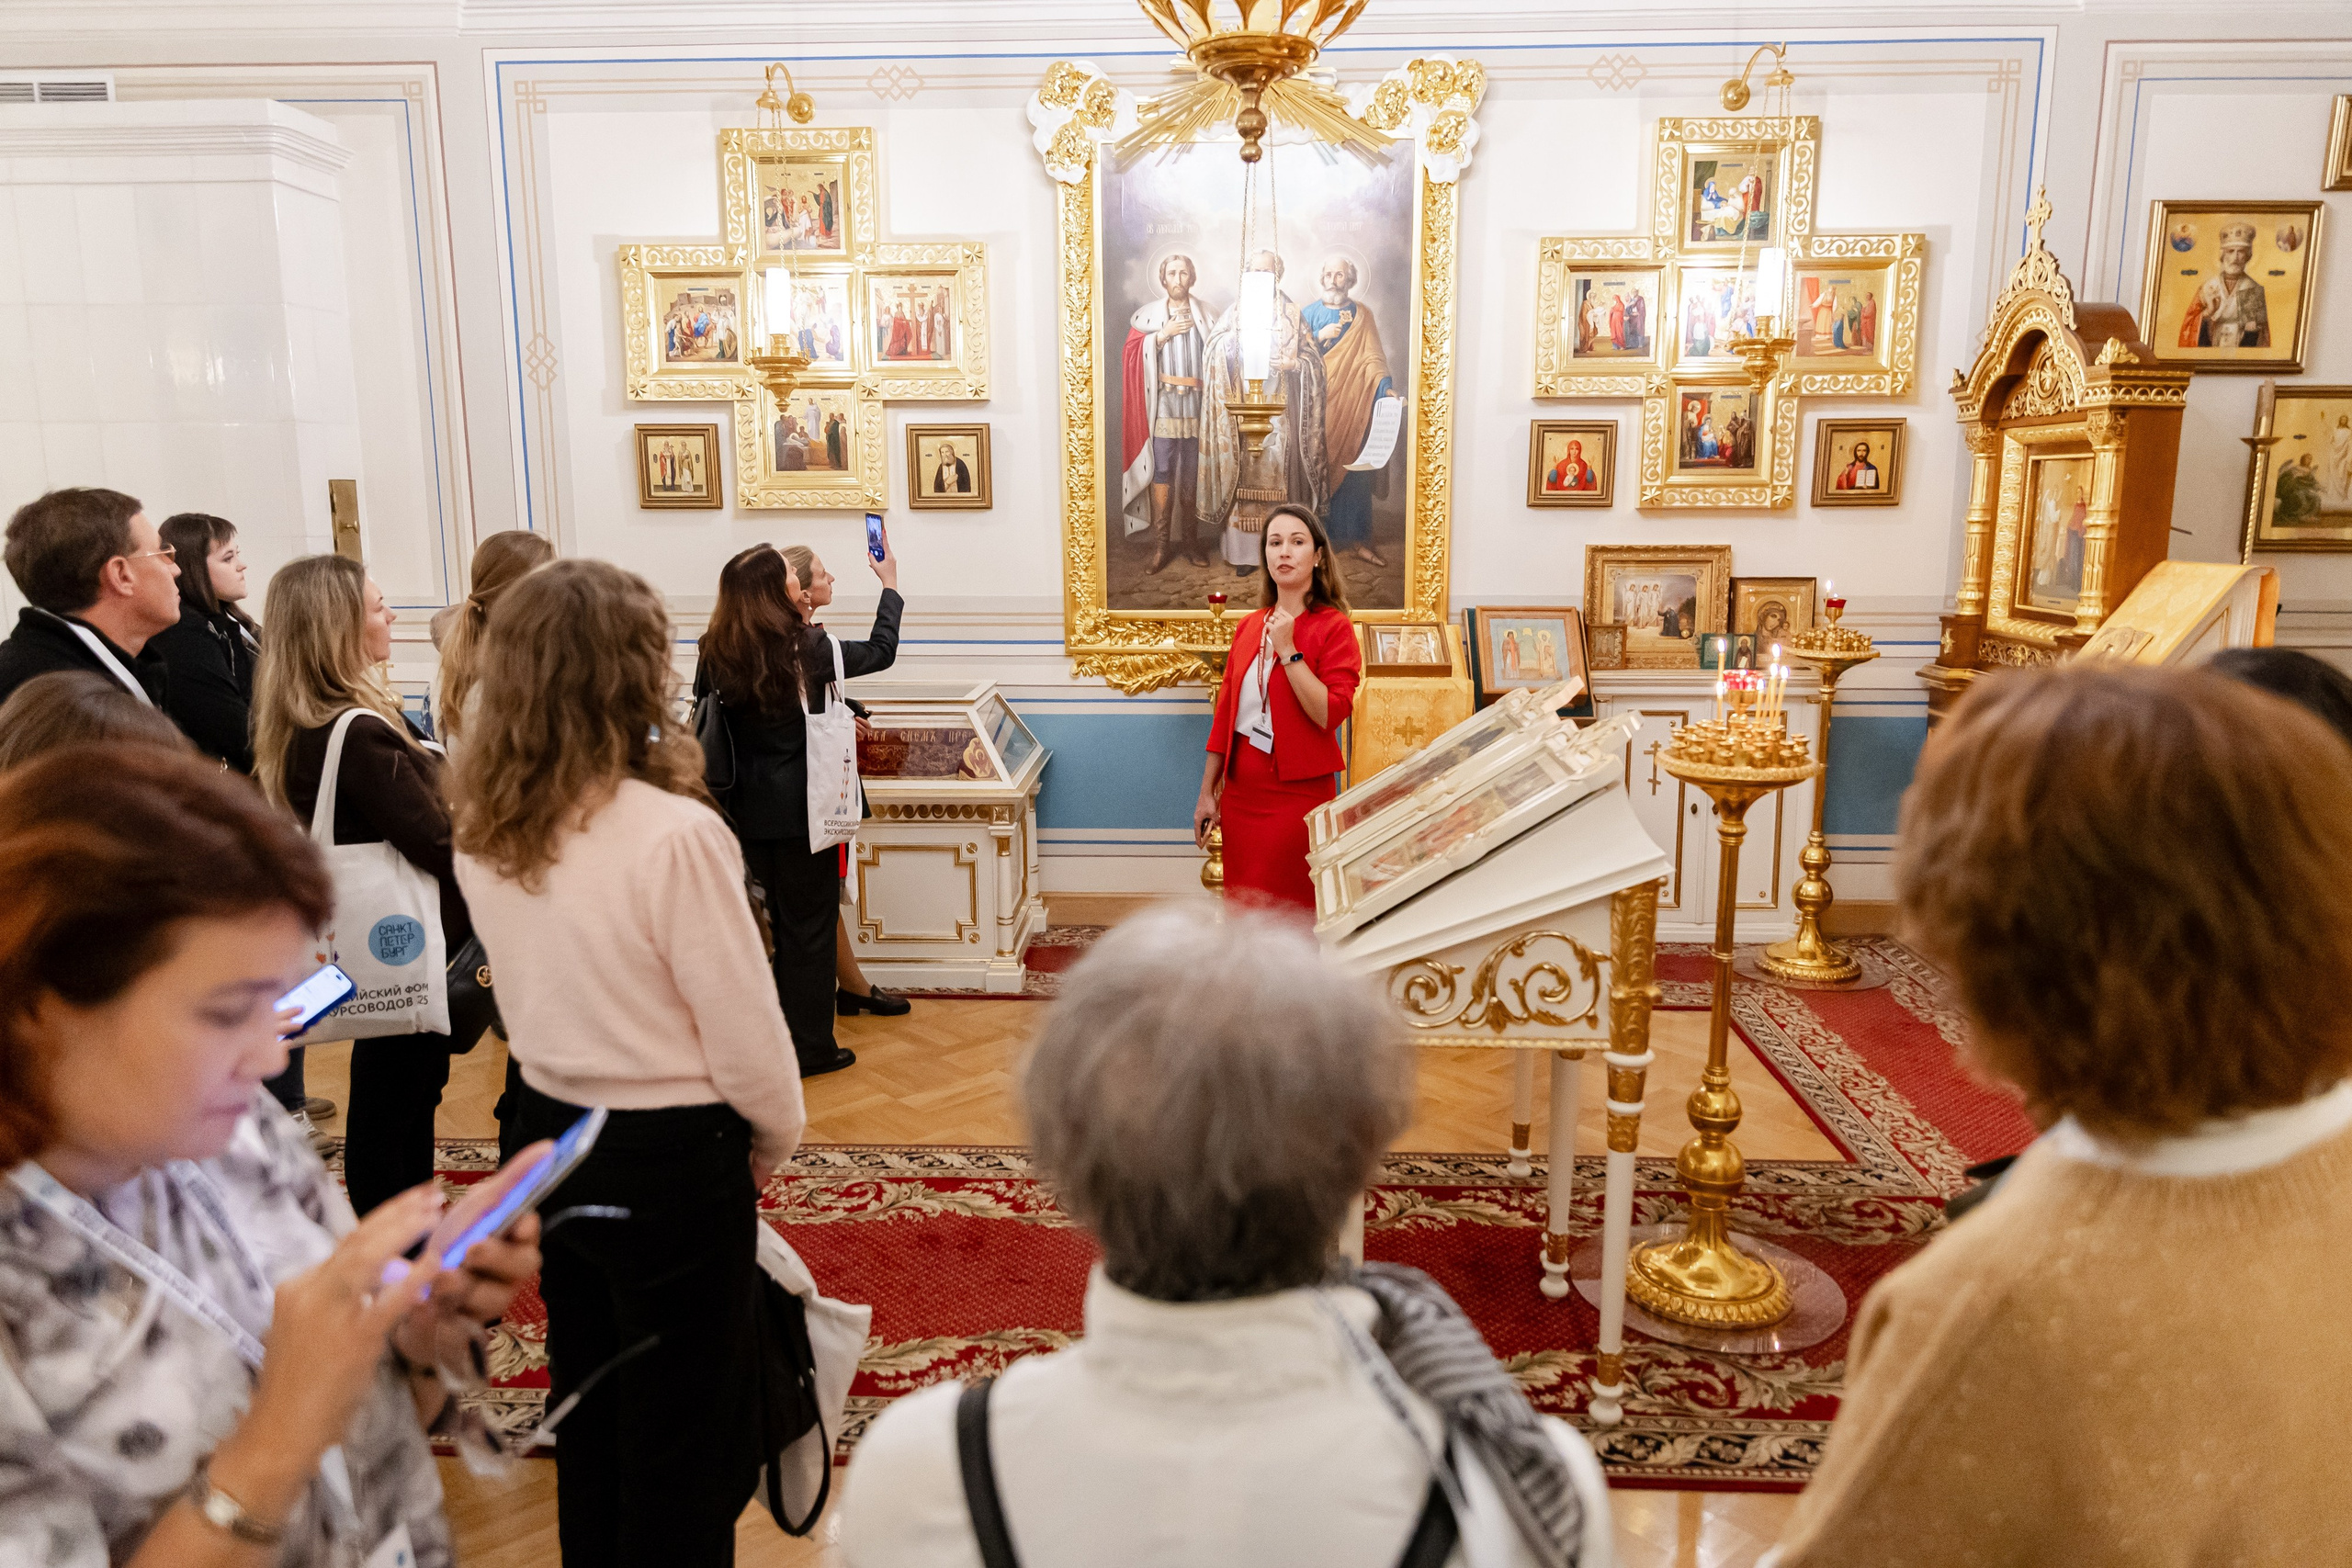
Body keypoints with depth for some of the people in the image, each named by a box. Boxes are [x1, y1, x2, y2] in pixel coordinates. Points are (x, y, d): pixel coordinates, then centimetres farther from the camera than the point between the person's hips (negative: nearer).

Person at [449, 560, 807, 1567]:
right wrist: (775, 1137, -3)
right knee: (685, 1440, 12)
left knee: (587, 1413, 25)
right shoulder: (676, 834, -25)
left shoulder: (483, 835, -4)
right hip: (670, 1155, -7)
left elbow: (529, 988, 7)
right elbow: (743, 1031, -18)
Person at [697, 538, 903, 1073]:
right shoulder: (806, 647, -18)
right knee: (810, 923, 7)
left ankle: (782, 1033, 32)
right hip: (802, 807, -5)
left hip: (749, 808, 5)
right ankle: (810, 1048, 16)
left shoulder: (717, 652, -6)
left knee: (785, 919, 20)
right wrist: (890, 584, 13)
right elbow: (881, 651, -2)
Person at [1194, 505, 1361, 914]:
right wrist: (1207, 794, 12)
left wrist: (1288, 651, -19)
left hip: (1296, 789, -5)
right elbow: (1225, 711, 12)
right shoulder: (1249, 626, 9)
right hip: (1241, 787, 5)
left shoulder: (1334, 627, -7)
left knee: (1286, 915, 0)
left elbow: (1331, 713, -19)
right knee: (1241, 909, 11)